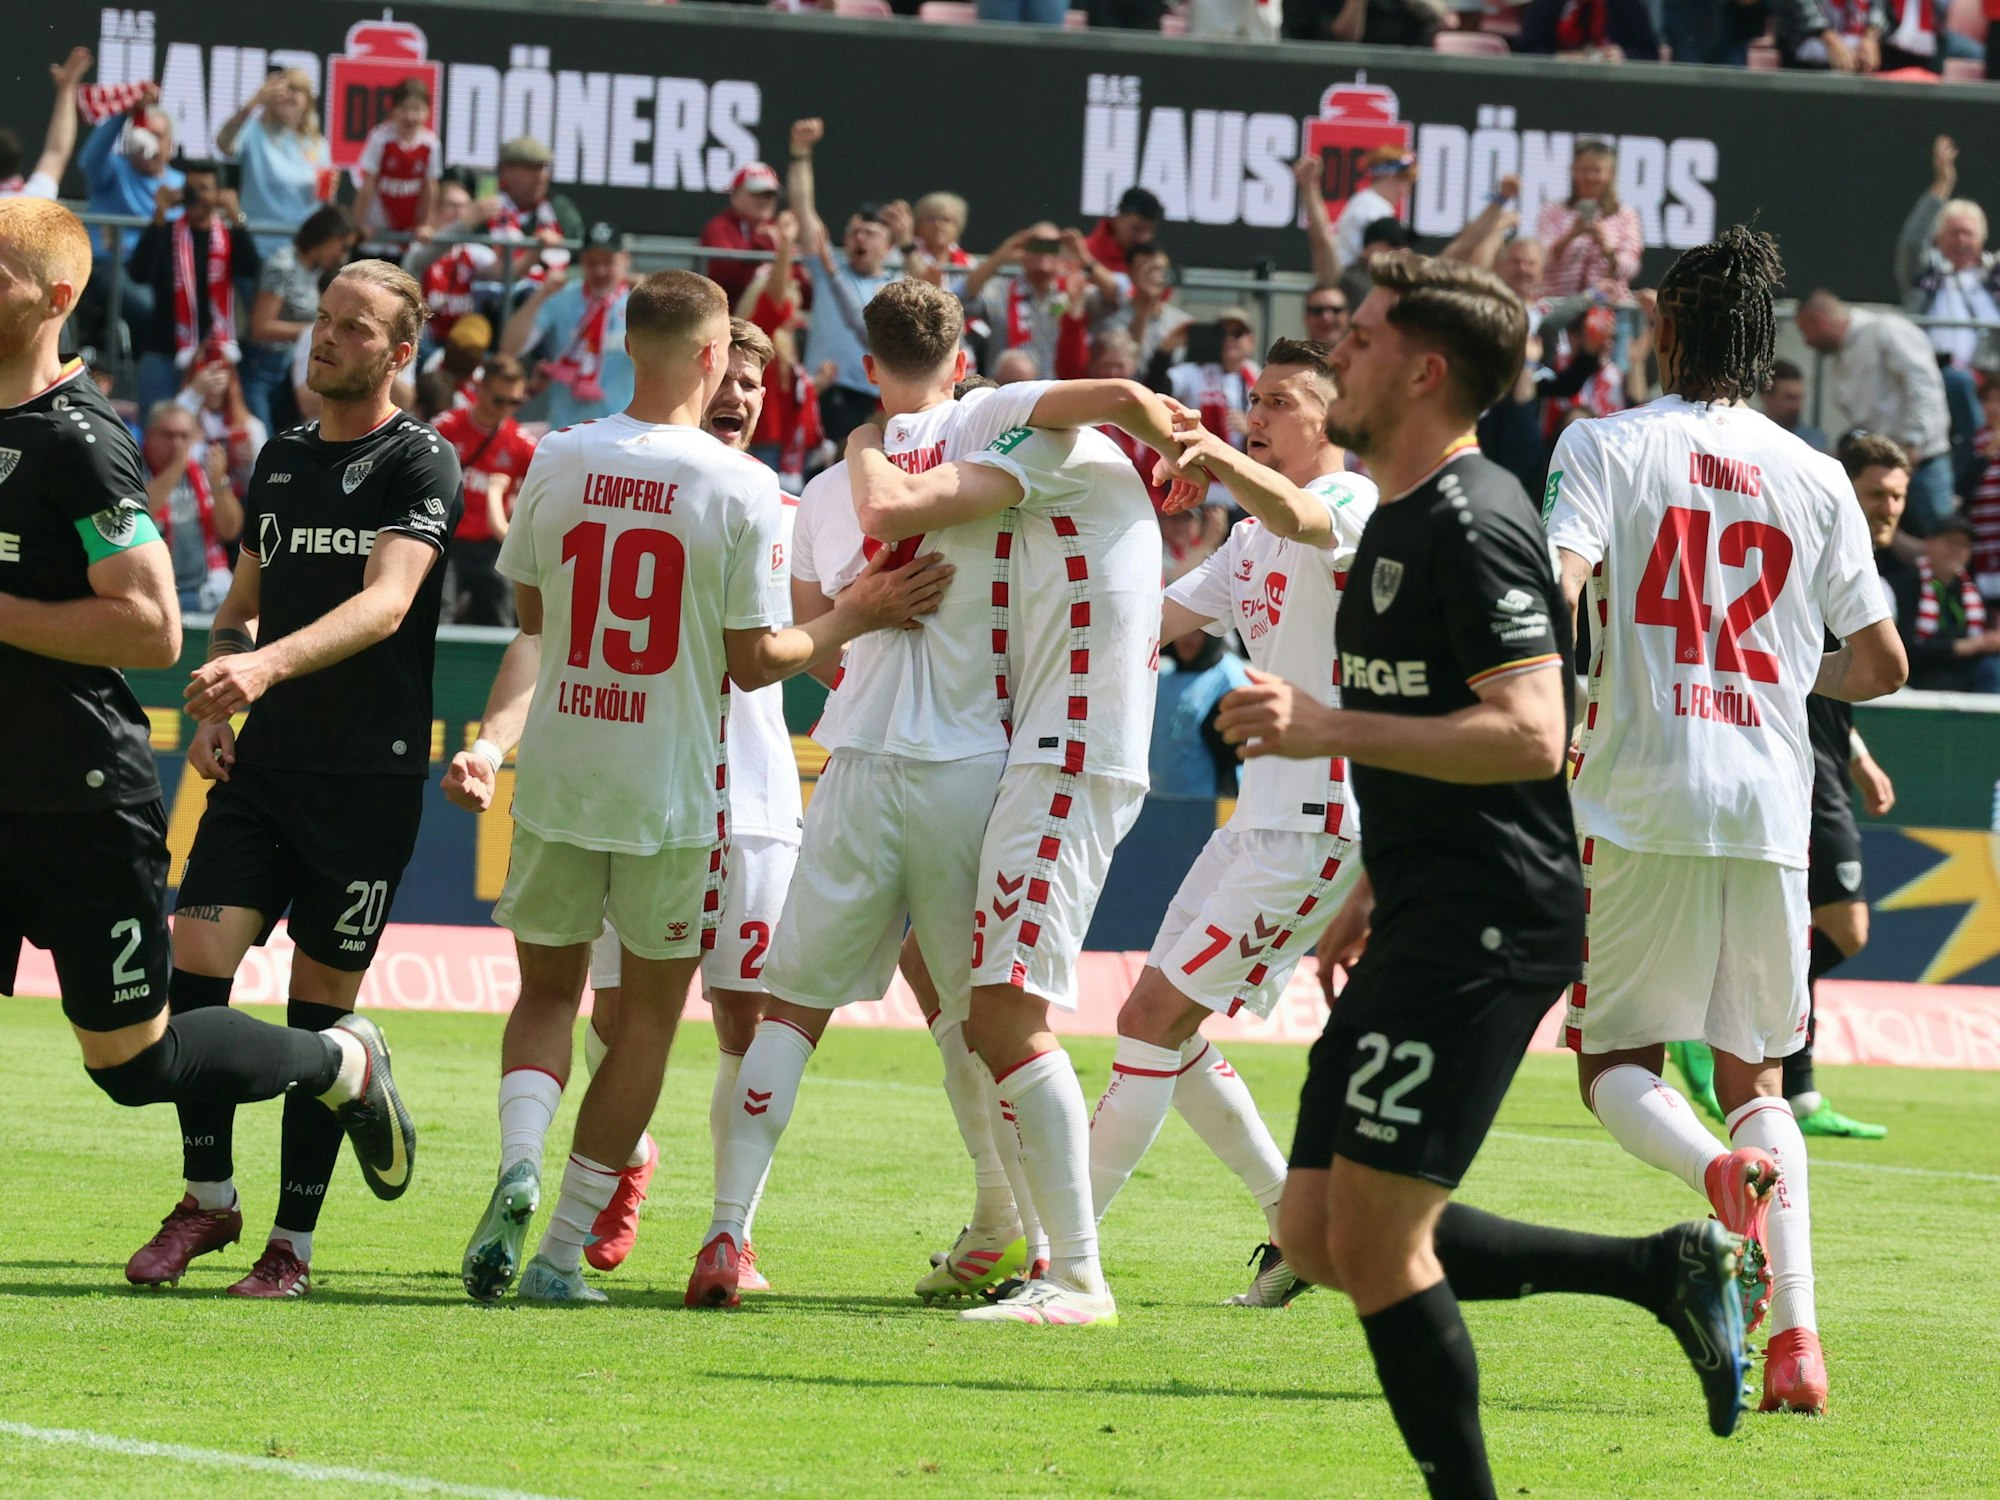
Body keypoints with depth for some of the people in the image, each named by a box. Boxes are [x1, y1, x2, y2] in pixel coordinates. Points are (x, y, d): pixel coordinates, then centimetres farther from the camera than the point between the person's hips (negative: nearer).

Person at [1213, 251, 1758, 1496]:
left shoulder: (1473, 525, -15)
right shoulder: (1400, 519, 18)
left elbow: (1528, 736, -24)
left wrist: (1330, 730, -28)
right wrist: (1373, 892, 30)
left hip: (1487, 926, -11)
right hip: (1427, 923, 11)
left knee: (1373, 1237, -11)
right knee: (1319, 1238, 8)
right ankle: (1671, 1270, 12)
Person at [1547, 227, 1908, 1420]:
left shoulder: (1606, 446, 0)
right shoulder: (1814, 478, 9)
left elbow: (1553, 586, -15)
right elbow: (1882, 663, 10)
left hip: (1642, 802, -3)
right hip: (1772, 808, 3)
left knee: (1617, 1064, 8)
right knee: (1756, 1074, 12)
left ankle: (1722, 1172, -26)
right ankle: (1797, 1335, -4)